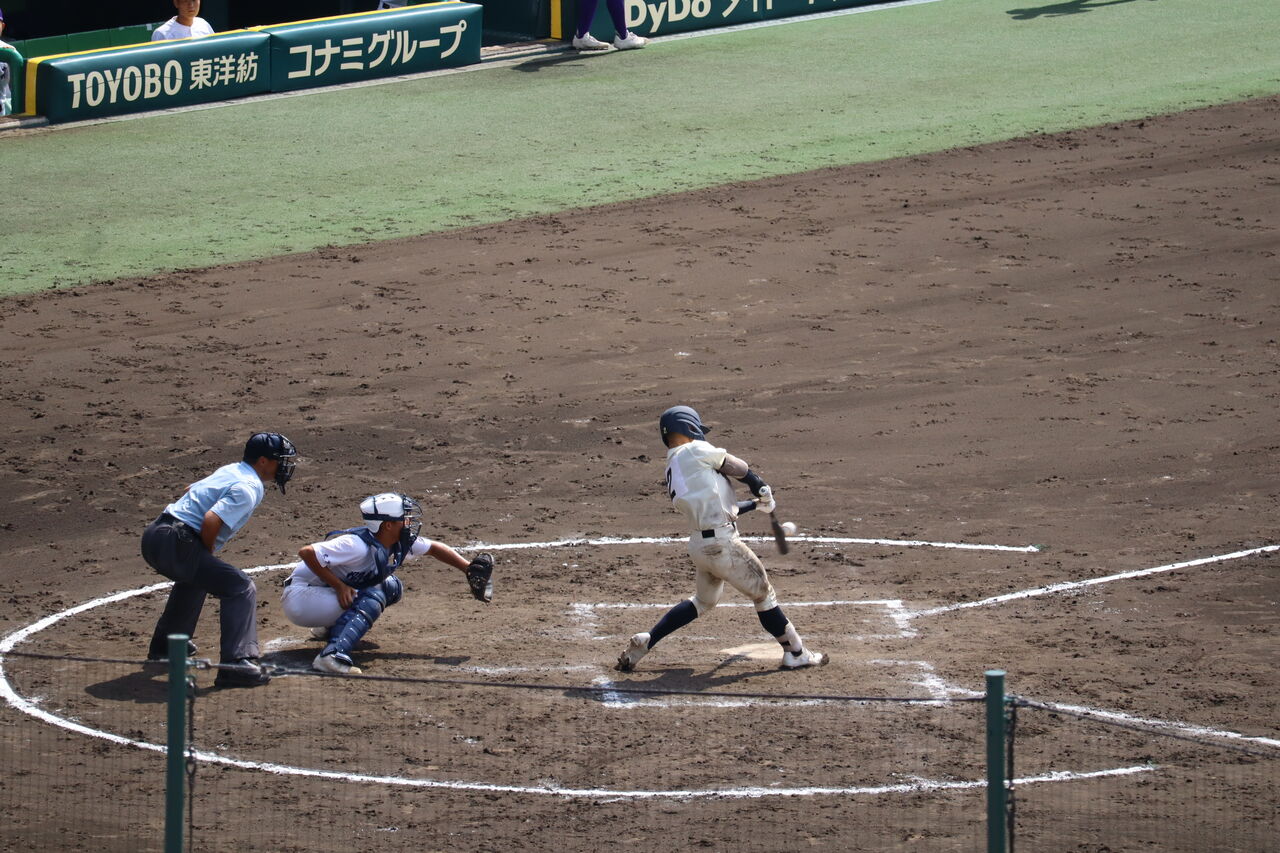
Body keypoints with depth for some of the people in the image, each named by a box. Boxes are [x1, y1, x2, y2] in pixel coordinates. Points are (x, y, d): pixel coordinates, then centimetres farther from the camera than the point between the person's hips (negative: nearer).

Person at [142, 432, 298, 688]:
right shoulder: (249, 488, -11)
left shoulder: (229, 471, 19)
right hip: (176, 542, -10)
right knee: (241, 587, -12)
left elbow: (191, 490, 33)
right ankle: (236, 664, -24)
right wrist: (209, 553, -4)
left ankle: (164, 647, 49)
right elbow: (211, 520, -23)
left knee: (192, 578, 39)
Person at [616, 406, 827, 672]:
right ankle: (795, 654, 16)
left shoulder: (672, 472, 14)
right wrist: (760, 486, 19)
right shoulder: (695, 451, -10)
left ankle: (643, 642, 21)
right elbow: (739, 468, 0)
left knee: (703, 600, 26)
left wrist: (756, 503, 27)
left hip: (699, 544, 8)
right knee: (763, 594, 7)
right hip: (722, 544, -8)